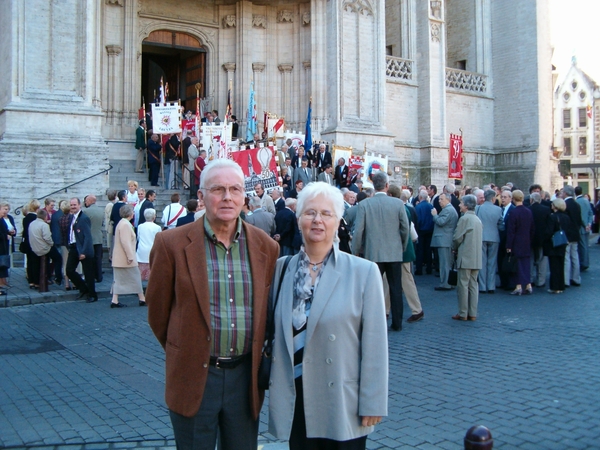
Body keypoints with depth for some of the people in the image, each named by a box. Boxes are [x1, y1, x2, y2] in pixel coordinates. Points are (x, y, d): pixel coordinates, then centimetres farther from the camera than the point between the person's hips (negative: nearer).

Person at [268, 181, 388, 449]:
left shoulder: (363, 272, -8)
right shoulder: (281, 269, 2)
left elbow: (374, 344, -8)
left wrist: (372, 404, -9)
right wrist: (273, 385, 10)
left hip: (343, 406, -3)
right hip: (295, 405, 3)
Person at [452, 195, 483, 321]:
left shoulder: (464, 218, -13)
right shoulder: (477, 219, 12)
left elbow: (457, 238, -12)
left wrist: (455, 249, 5)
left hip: (465, 257, -8)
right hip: (476, 258, 8)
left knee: (463, 285, -2)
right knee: (473, 285, 10)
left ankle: (463, 314, 2)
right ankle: (472, 313, 12)